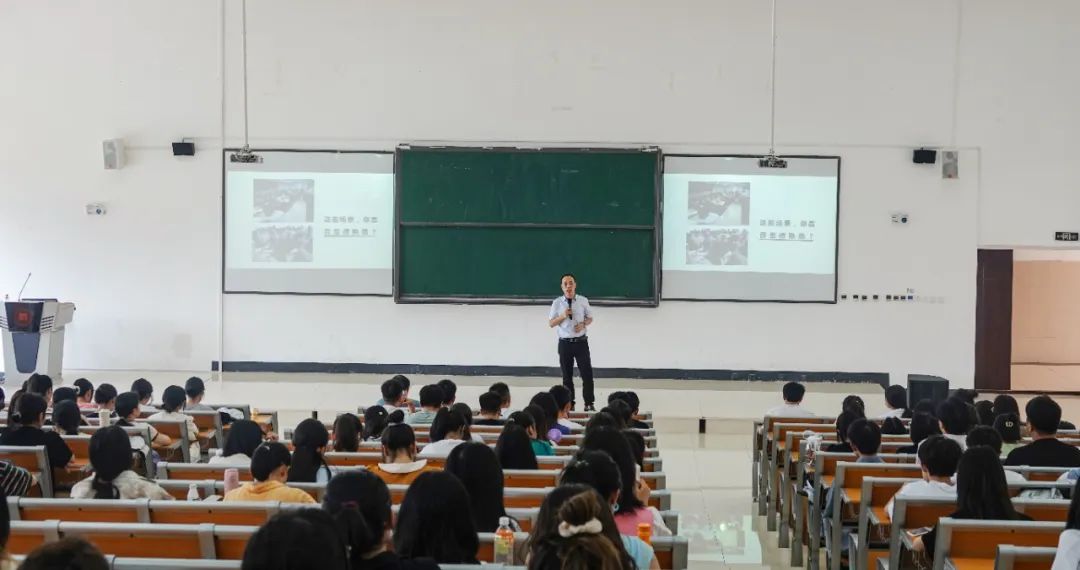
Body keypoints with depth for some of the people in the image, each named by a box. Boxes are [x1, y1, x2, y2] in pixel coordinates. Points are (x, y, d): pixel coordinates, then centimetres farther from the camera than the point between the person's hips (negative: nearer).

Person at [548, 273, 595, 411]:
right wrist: (562, 316, -15)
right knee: (567, 375, 9)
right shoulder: (557, 303, -1)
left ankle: (589, 403, 7)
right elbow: (551, 323, 2)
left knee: (587, 373, -3)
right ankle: (569, 404, 21)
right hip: (565, 343, 0)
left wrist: (583, 324, -11)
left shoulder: (583, 301, 0)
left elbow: (590, 318, 10)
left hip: (581, 342, 0)